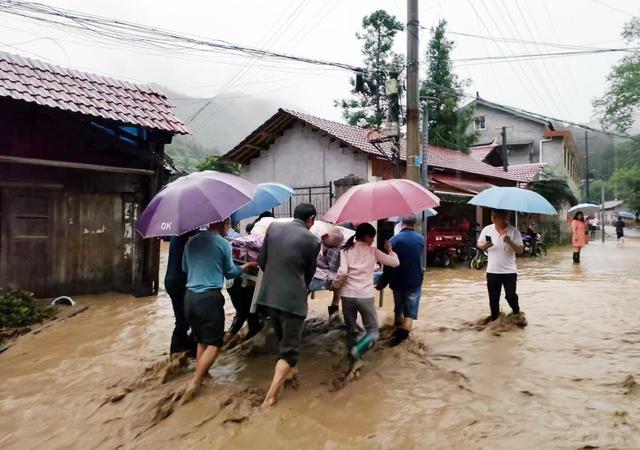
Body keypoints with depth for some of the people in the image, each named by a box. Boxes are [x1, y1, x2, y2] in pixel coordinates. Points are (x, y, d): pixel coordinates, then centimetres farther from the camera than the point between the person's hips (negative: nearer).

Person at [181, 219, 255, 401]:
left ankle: (200, 377, 20)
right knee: (214, 343, 1)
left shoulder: (191, 242, 9)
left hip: (190, 297, 6)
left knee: (201, 341, 19)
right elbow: (230, 273, 5)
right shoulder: (223, 244, -5)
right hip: (210, 297, -6)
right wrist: (245, 267, 23)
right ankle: (194, 383, -8)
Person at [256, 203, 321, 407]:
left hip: (269, 295, 6)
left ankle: (285, 372, 47)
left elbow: (261, 260, 8)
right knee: (290, 348, 3)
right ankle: (271, 396, -4)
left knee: (283, 339, 27)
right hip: (293, 298, -5)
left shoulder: (273, 227, 2)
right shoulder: (312, 241, -8)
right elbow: (309, 273, 5)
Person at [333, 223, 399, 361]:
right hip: (366, 296, -2)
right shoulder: (373, 251, 2)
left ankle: (353, 355, 18)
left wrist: (335, 285, 5)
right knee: (373, 331, 6)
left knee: (351, 330, 16)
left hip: (347, 295, 2)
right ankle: (358, 350, -20)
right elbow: (395, 262, 6)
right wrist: (389, 250, 22)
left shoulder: (346, 251, 2)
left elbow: (342, 273, -11)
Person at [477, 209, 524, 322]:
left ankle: (516, 313, 29)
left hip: (509, 271, -2)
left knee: (511, 295, 5)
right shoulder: (487, 229, -2)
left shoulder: (513, 231, -9)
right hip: (492, 271, 2)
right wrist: (485, 245, -14)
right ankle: (494, 316, 27)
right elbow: (479, 244, 9)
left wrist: (510, 242, -28)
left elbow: (520, 250, -10)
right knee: (493, 297, 10)